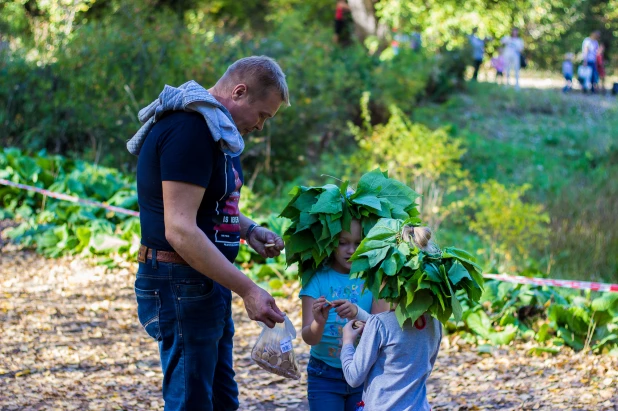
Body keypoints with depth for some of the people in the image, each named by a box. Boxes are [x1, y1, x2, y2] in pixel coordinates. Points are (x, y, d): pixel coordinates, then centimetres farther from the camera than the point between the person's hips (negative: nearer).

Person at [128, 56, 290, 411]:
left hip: (208, 285, 11)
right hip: (180, 286, -11)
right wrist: (248, 290, -25)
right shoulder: (188, 129, -20)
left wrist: (248, 229, 7)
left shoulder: (214, 127, 13)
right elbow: (180, 231, -27)